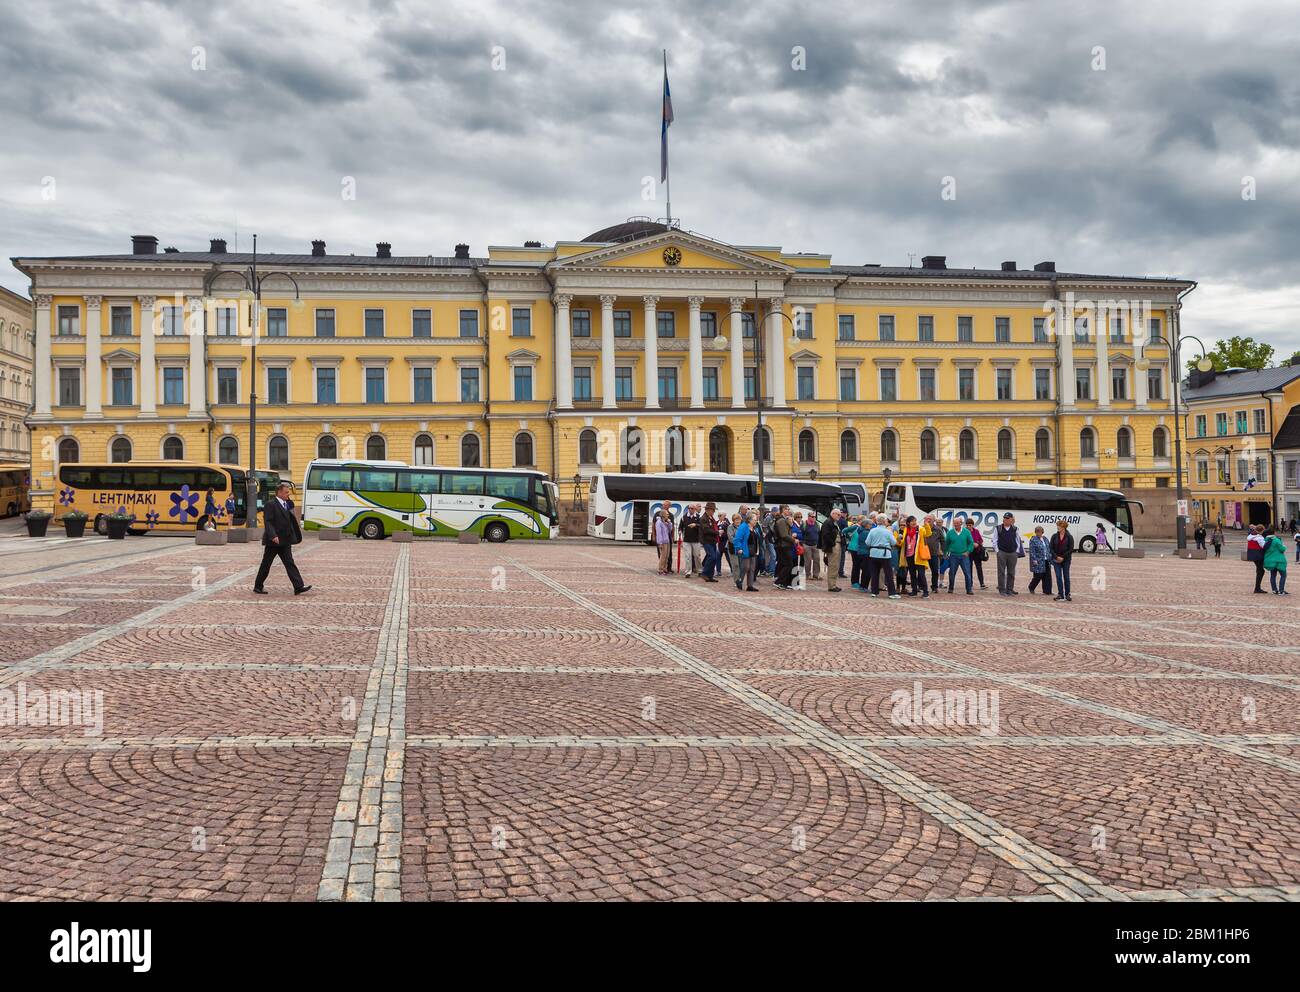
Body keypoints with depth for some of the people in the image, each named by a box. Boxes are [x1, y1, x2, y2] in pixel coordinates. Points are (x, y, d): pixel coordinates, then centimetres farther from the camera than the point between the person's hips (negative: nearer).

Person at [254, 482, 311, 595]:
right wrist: (273, 536, -29)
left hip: (285, 541, 7)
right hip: (273, 541, -6)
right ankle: (258, 586, 19)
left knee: (290, 564, -1)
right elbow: (267, 521, -19)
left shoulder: (288, 504, 12)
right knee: (266, 564, 5)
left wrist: (296, 535, 14)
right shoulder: (270, 504, -11)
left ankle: (299, 587, -9)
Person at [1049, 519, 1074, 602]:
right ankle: (1060, 594, 2)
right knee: (1058, 577, -2)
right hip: (1056, 560, 1)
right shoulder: (1054, 536, 3)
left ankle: (1067, 594, 13)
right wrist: (1056, 557, -10)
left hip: (1066, 560, -1)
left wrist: (1063, 557, -13)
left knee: (1066, 577, 4)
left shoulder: (1069, 537, -3)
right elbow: (1050, 548, 1)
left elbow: (1071, 549, -7)